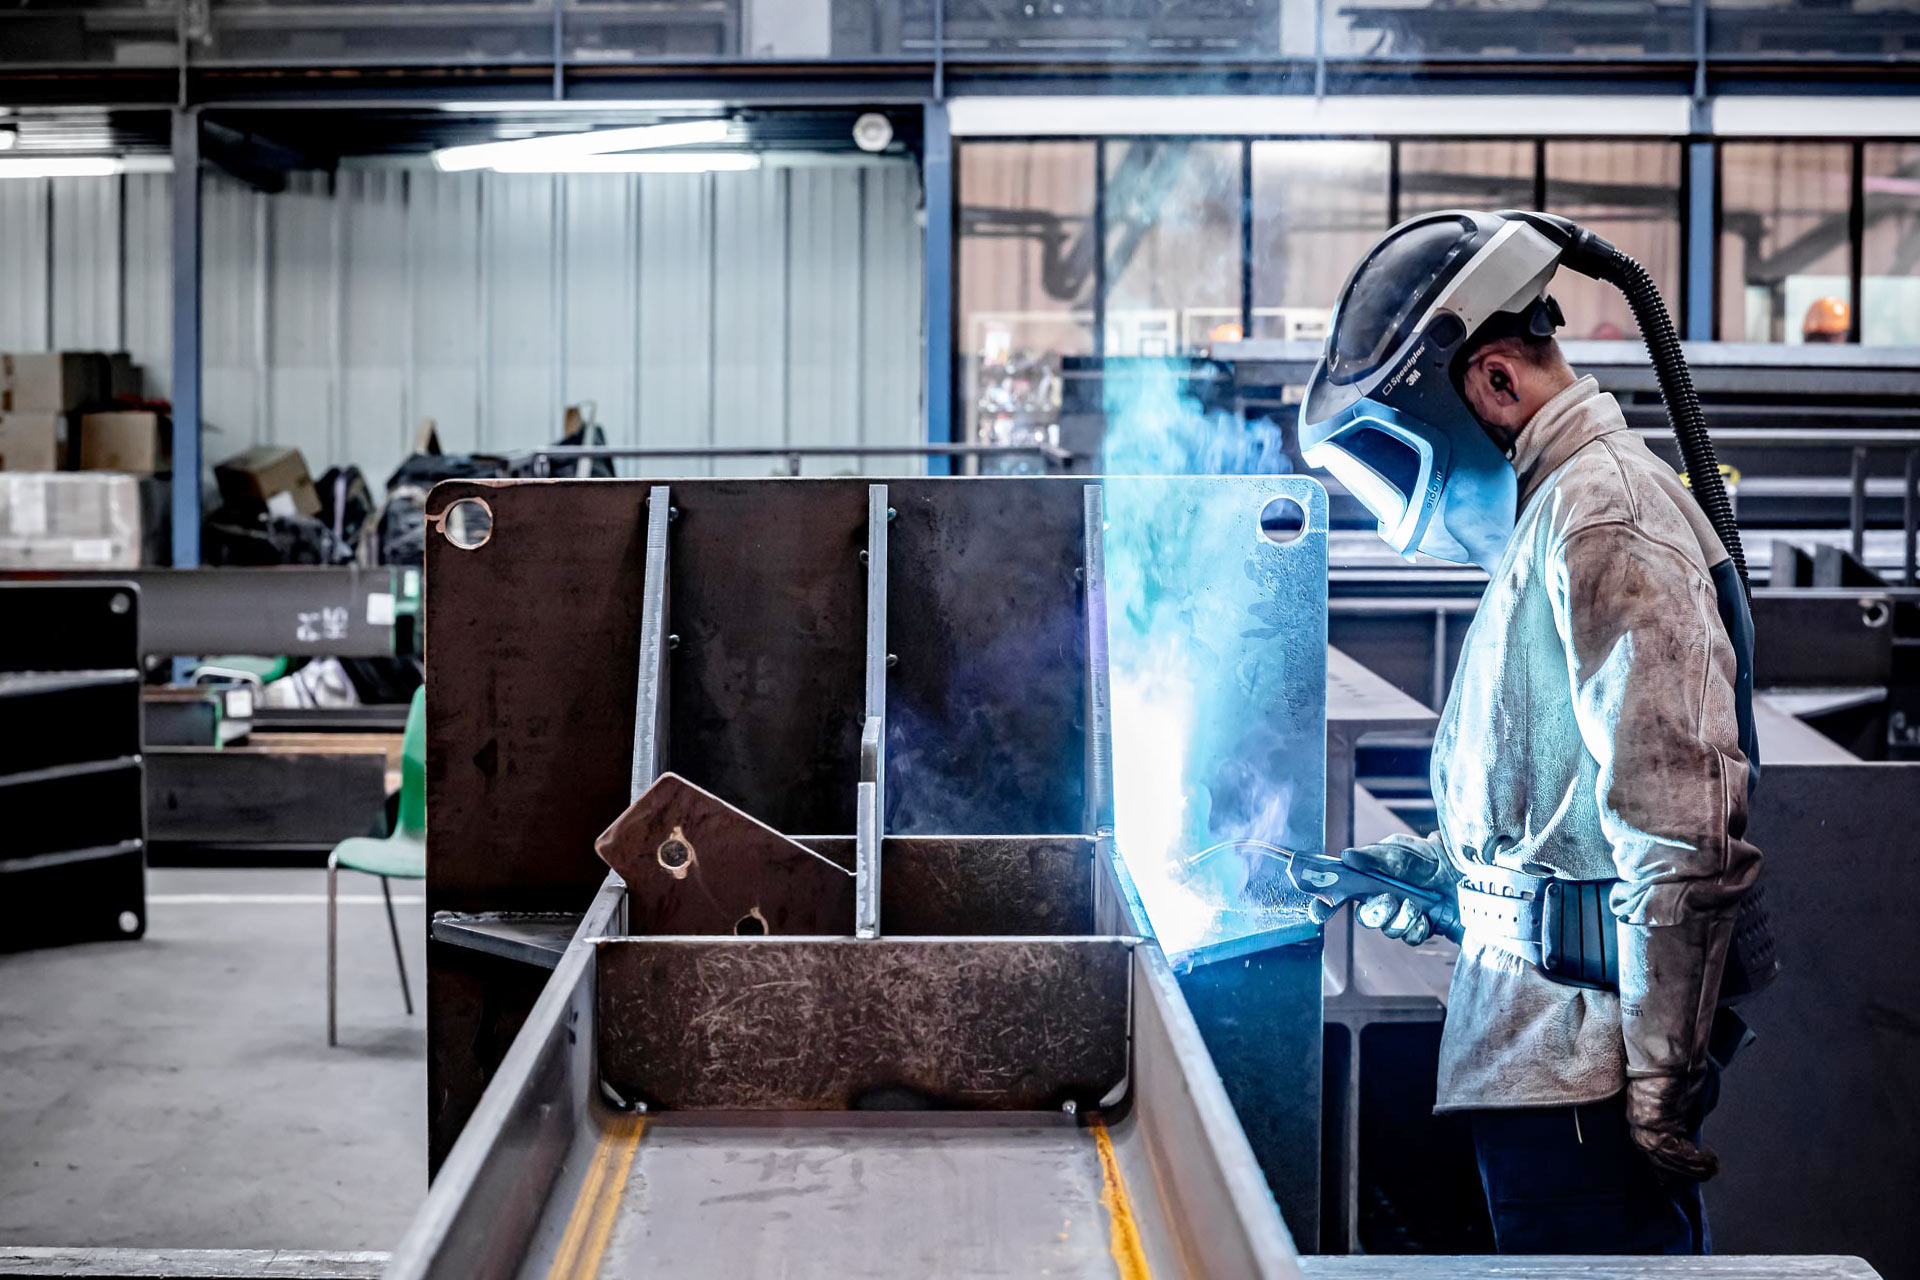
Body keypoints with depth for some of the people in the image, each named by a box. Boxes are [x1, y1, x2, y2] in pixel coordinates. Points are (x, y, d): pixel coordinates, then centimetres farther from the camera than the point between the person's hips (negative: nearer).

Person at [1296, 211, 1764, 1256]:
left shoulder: (1602, 520, -16)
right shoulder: (1551, 514, 17)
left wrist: (1662, 1076, -22)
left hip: (1576, 1059, -10)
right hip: (1551, 1049, 10)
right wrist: (1427, 864, 17)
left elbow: (1686, 833, -23)